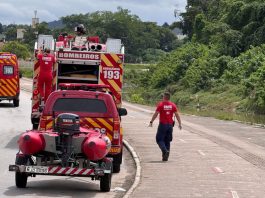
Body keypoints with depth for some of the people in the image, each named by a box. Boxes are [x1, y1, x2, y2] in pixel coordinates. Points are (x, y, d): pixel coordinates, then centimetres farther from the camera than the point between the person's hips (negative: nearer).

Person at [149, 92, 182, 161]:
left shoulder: (160, 104, -8)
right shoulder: (173, 105, 3)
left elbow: (155, 114, -10)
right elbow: (177, 115, 0)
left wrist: (151, 122, -3)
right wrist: (179, 124, 5)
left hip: (162, 124, -4)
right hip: (170, 125, 4)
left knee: (159, 140, 4)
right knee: (167, 141, 13)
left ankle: (165, 151, -21)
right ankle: (165, 157, 12)